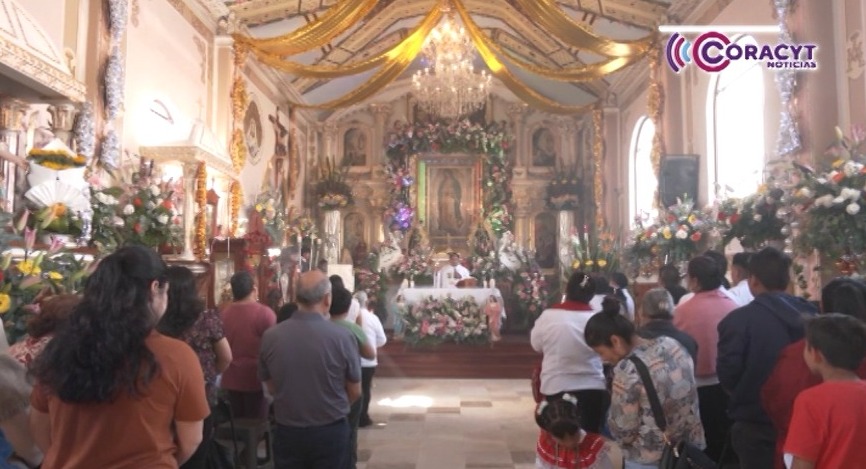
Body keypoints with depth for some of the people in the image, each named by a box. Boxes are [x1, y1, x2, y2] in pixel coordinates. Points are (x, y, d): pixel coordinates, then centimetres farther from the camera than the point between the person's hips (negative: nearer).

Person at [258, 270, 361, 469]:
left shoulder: (270, 336, -11)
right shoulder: (343, 336, -18)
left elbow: (271, 388, 3)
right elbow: (355, 392, -6)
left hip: (287, 432, 2)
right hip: (331, 432, -2)